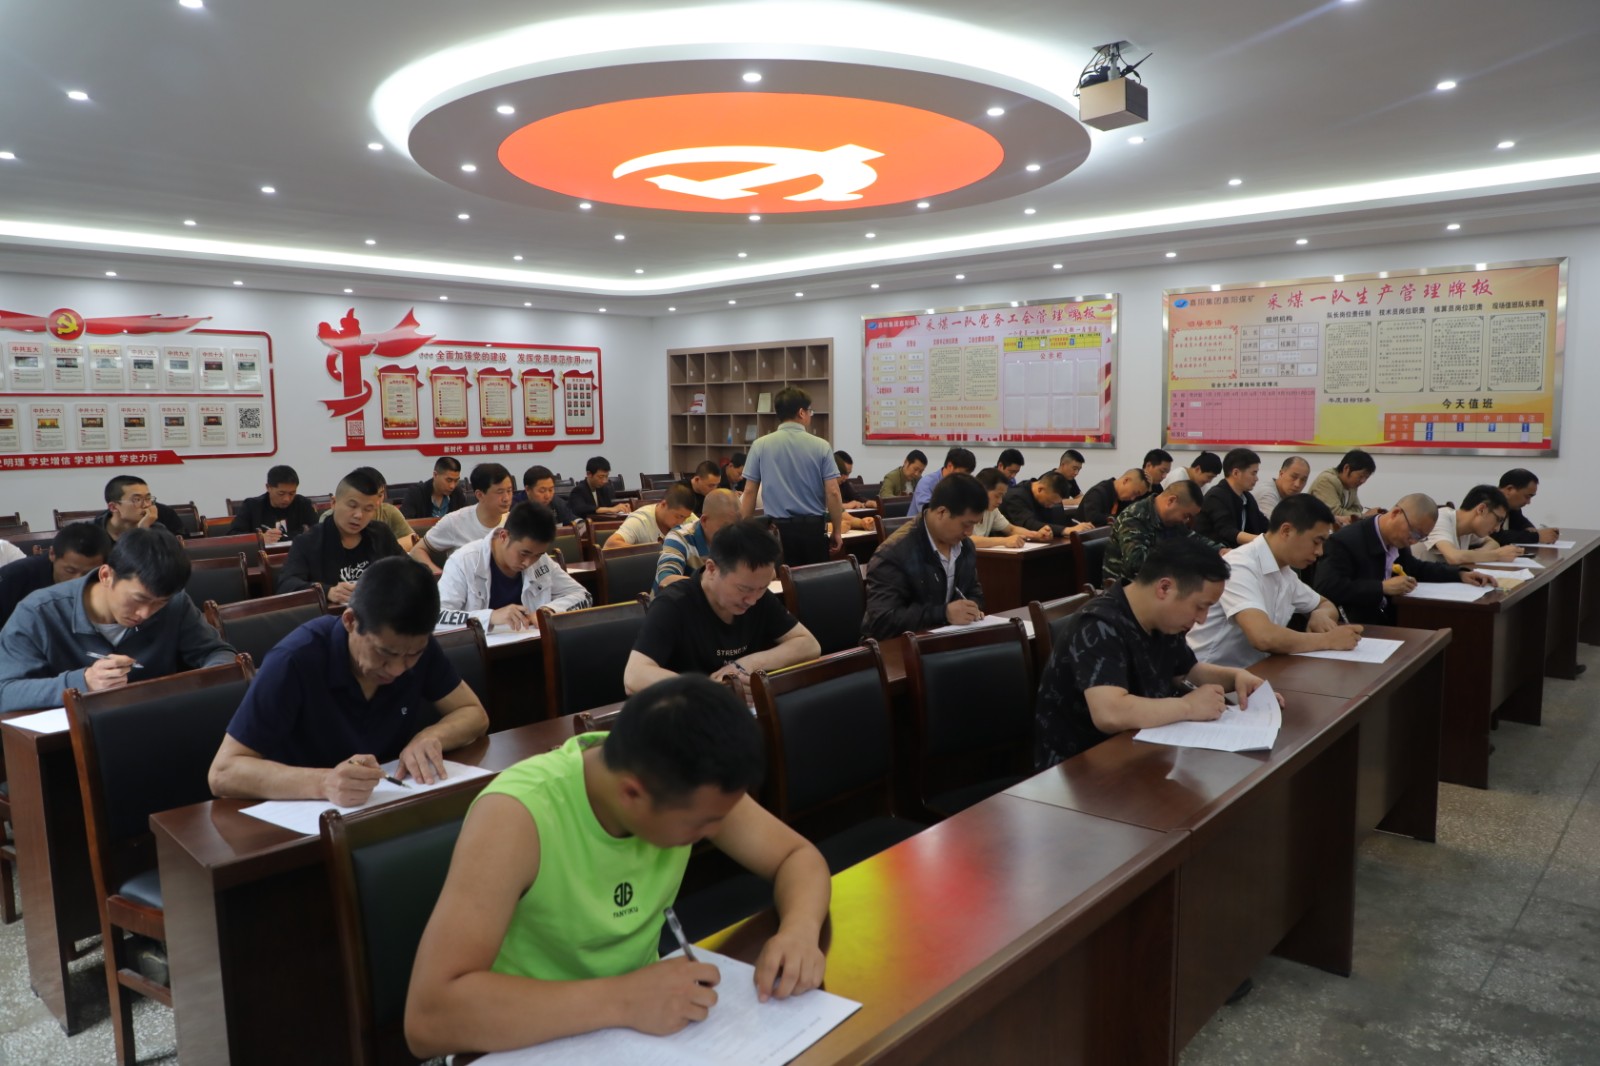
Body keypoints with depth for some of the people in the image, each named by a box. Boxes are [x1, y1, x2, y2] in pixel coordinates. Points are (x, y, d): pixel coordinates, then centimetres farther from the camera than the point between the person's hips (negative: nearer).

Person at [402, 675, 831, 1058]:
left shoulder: (689, 787, -13)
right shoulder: (516, 816, -29)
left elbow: (798, 856, -3)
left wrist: (800, 931, -23)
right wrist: (623, 999, -39)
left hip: (643, 1023, 4)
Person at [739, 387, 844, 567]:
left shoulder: (760, 446, -1)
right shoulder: (821, 446, -3)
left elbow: (749, 492, 0)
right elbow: (833, 493, -5)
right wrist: (837, 531, 6)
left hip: (778, 528, 0)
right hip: (813, 527, 0)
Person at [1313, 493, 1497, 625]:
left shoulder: (1396, 540, 5)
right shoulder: (1345, 541, -19)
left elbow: (1416, 569, 26)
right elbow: (1326, 588, -30)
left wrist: (1461, 575, 12)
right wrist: (1383, 587, -27)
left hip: (1386, 622, 8)